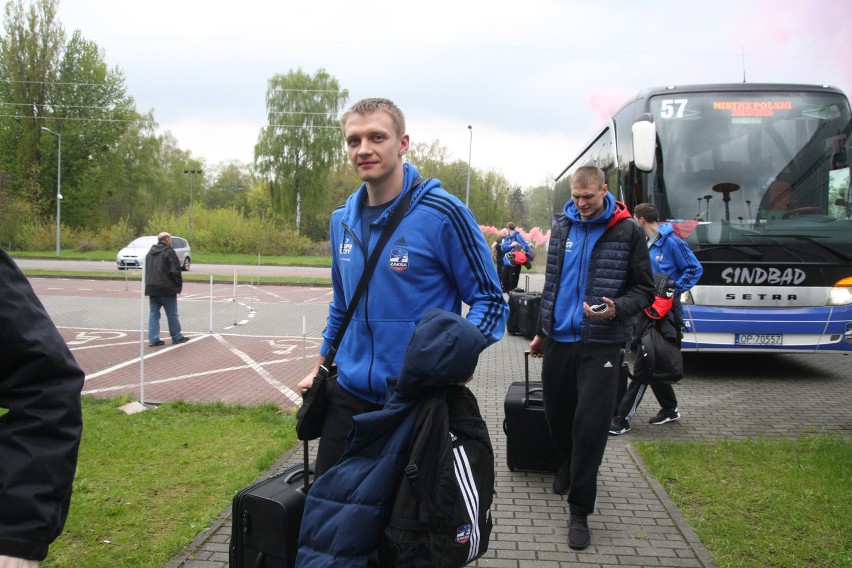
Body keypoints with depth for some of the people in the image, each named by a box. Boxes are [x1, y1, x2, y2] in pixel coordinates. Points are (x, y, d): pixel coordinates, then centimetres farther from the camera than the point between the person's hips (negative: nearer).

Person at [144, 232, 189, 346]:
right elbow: (175, 271, -14)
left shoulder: (150, 252, 14)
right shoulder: (169, 252, -11)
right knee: (172, 314, 4)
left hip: (151, 288, 7)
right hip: (166, 289, -7)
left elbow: (146, 270, 18)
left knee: (154, 314, 8)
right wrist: (179, 285, -3)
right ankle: (177, 337, 14)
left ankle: (153, 339, 4)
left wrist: (149, 285, 20)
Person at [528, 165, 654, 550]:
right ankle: (569, 464, 45)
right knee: (556, 411, 14)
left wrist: (616, 309, -20)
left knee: (591, 424, -6)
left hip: (601, 344, -4)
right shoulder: (561, 225, 8)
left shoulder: (627, 231, -4)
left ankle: (579, 510, 7)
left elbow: (643, 290, 0)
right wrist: (542, 331, 18)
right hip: (559, 339, 4)